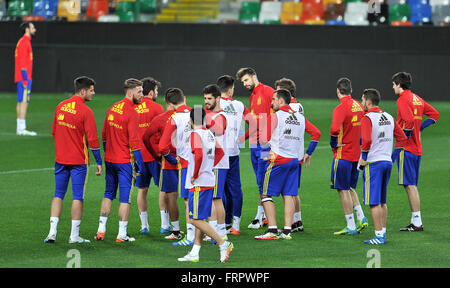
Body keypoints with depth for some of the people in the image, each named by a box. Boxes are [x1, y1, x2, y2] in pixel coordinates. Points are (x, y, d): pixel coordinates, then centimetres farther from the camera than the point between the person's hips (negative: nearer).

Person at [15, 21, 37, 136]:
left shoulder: (23, 42, 19)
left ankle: (20, 128, 11)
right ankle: (21, 129, -15)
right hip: (24, 78, -10)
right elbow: (23, 63, -19)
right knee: (24, 102, -12)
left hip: (22, 79, 10)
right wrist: (25, 80, -21)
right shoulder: (24, 42, -12)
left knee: (20, 102, 9)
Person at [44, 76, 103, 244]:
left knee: (58, 195, 10)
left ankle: (52, 232, 4)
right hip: (79, 160, -5)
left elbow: (54, 132, 13)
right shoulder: (85, 111, -14)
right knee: (77, 197, 2)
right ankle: (74, 235, 4)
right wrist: (99, 162, -6)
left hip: (60, 159, 5)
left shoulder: (61, 106, 4)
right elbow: (92, 139, -13)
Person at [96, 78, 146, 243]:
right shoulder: (131, 113, -16)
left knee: (108, 194, 16)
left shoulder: (112, 109, 8)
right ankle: (122, 234, 3)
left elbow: (104, 135, 16)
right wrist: (140, 165, -13)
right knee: (125, 198, 0)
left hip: (109, 159, 7)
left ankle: (101, 230, 16)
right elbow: (134, 142, -18)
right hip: (125, 161, -7)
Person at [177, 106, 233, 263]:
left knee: (196, 219, -6)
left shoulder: (195, 134, -14)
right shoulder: (209, 134, 12)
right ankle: (194, 253, 14)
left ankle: (223, 244, -9)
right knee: (199, 219, 12)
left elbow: (199, 155, -28)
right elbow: (220, 153, 25)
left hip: (198, 184, -9)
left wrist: (195, 175, -16)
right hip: (209, 181, 9)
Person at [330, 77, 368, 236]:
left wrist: (333, 144, -13)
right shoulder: (359, 106, 7)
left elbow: (335, 129, -30)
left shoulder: (341, 108, -16)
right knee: (349, 188, 20)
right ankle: (361, 218, 11)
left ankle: (351, 226, 1)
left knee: (343, 190, 0)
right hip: (357, 154, 7)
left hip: (343, 154, -7)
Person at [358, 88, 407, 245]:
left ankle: (378, 236, -5)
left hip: (373, 163, -8)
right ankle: (383, 233, 16)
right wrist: (391, 153, 16)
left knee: (374, 202, -4)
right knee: (382, 202, 15)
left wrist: (363, 158, -12)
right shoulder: (389, 117, 11)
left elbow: (366, 140, -25)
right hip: (387, 161, 8)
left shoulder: (367, 118, -12)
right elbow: (402, 137, 13)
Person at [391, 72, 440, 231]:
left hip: (406, 148, -9)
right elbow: (435, 114, 22)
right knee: (412, 185, 13)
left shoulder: (403, 100, -12)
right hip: (417, 148, 9)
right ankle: (415, 222, 15)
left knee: (409, 185, -7)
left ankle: (417, 222, -9)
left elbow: (409, 121, -25)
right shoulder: (417, 99, 15)